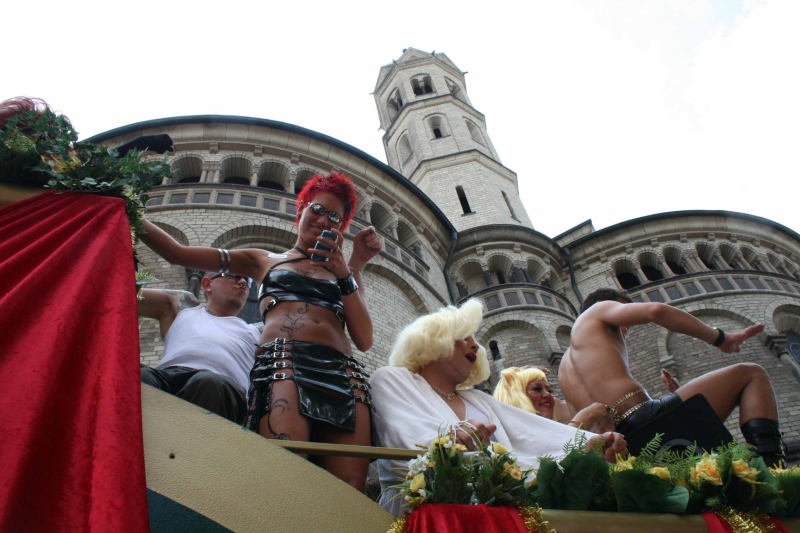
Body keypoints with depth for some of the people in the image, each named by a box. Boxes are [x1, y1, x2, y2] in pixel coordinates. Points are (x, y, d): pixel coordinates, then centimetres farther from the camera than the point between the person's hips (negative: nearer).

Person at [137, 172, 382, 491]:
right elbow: (178, 253, 21)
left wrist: (349, 270, 8)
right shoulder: (265, 260, 27)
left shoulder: (347, 276, 29)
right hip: (282, 363, -2)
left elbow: (364, 341, 13)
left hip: (343, 374, 3)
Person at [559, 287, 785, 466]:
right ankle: (772, 468, -15)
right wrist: (720, 337, 5)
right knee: (752, 374, 6)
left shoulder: (564, 367, 31)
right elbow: (655, 311, -5)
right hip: (645, 418, -8)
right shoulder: (596, 311, 14)